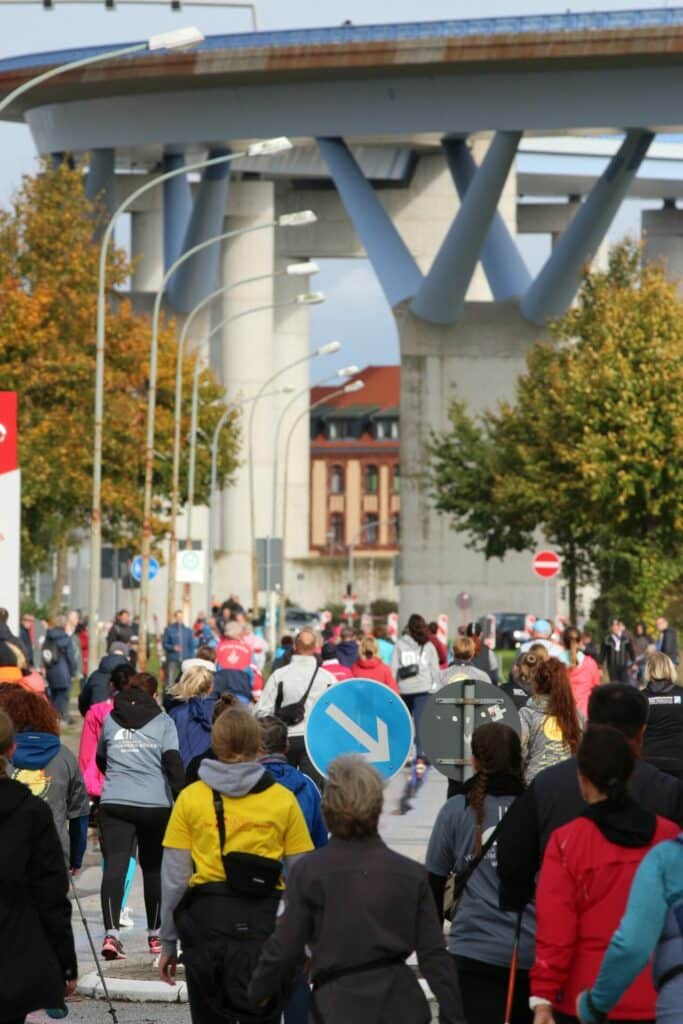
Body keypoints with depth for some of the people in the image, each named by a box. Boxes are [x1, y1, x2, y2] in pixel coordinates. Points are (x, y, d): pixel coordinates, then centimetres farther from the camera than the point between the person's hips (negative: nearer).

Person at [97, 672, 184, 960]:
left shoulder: (110, 720, 10)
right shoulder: (163, 722, 3)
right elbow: (173, 761, -8)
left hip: (114, 804, 1)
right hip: (156, 804, 0)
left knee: (115, 866, -7)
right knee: (154, 868, 14)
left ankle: (111, 932, -25)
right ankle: (155, 934, 23)